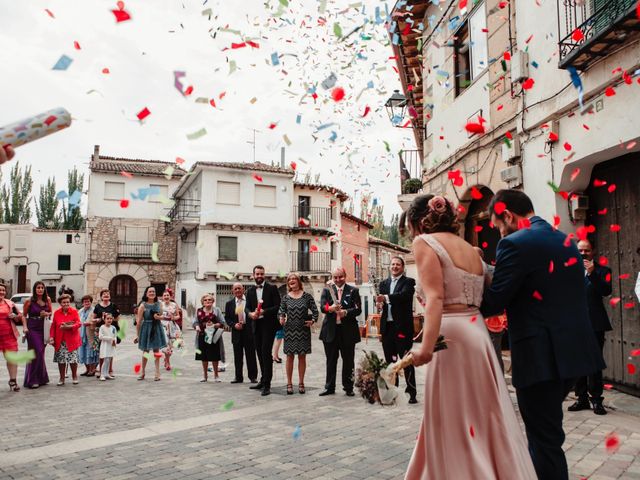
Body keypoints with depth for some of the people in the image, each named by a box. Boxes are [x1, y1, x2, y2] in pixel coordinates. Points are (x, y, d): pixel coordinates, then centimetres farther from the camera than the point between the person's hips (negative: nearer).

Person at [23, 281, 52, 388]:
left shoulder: (47, 300, 4)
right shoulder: (29, 301, -6)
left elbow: (50, 313, 16)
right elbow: (24, 315, 1)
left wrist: (47, 314, -6)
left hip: (43, 329, 4)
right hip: (32, 329, -4)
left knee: (40, 353, 9)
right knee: (36, 352, -8)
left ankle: (41, 378, 20)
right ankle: (32, 380, 1)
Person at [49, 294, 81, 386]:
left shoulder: (74, 311, -1)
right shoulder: (56, 313, 6)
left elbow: (78, 323, -7)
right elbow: (53, 326, 6)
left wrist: (69, 327, -21)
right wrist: (51, 336, -4)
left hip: (72, 340, -2)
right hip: (60, 340, 2)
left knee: (73, 358, -2)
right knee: (61, 359, 4)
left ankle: (74, 376, 19)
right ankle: (62, 379, 17)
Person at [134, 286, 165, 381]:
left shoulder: (158, 304, 4)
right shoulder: (143, 305, -7)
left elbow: (162, 315, 16)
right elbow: (139, 321, -6)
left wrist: (159, 317, -9)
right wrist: (138, 335, -5)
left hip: (157, 328, 3)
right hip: (146, 328, -3)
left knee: (156, 350, 5)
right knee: (145, 351, 7)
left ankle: (157, 373, 11)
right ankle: (142, 372, 25)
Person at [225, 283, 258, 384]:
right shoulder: (229, 304, 10)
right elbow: (227, 318, 10)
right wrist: (234, 325, -8)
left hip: (249, 331, -2)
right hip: (236, 332, 2)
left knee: (251, 355, 2)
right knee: (237, 356, 7)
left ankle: (253, 376, 11)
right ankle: (238, 377, 17)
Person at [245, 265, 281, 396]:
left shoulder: (272, 288, -3)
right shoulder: (250, 290, 12)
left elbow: (278, 306, -8)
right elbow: (247, 307, 9)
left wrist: (264, 311, -19)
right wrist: (250, 313, -14)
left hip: (268, 324, -5)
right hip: (256, 325, 5)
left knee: (266, 353, -10)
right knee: (260, 353, 12)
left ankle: (266, 384, -7)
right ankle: (263, 381, 24)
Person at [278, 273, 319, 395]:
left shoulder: (307, 296, 1)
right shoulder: (286, 298, 4)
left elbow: (315, 310, 3)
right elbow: (281, 311, 4)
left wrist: (313, 320, -12)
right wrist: (281, 318, -16)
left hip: (303, 330, 0)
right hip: (289, 330, 1)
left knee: (302, 356, 5)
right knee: (290, 356, 4)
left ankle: (301, 383, 16)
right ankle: (289, 383, 13)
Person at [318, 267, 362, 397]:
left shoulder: (353, 291, 3)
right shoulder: (327, 290, 7)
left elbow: (358, 309, -6)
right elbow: (322, 307, -5)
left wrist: (346, 312, -23)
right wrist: (330, 308, -27)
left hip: (348, 331, -1)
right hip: (331, 330, 1)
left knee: (348, 361, 7)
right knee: (331, 361, 10)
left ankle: (348, 387, 18)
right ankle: (329, 387, 20)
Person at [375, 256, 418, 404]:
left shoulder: (408, 282, -1)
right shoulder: (384, 283, 16)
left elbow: (403, 295, -21)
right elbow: (380, 300, 8)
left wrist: (386, 297, -34)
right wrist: (379, 304, -15)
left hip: (402, 326, -5)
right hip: (387, 326, 5)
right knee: (390, 360, 13)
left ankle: (412, 392, 4)